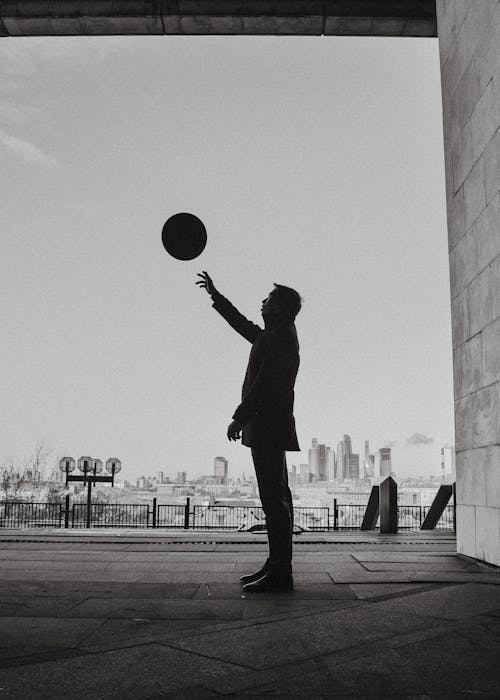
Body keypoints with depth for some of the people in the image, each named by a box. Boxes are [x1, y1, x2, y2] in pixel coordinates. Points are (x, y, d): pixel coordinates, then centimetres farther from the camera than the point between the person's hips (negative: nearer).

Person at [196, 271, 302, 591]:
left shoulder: (281, 336, -11)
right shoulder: (273, 334, 19)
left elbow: (264, 383, -19)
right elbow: (244, 325, 33)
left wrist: (240, 417, -18)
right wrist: (215, 295, 38)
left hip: (269, 426, -11)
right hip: (270, 428, 11)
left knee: (274, 498, -10)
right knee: (276, 497, 12)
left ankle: (280, 574, -8)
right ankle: (277, 566, 19)